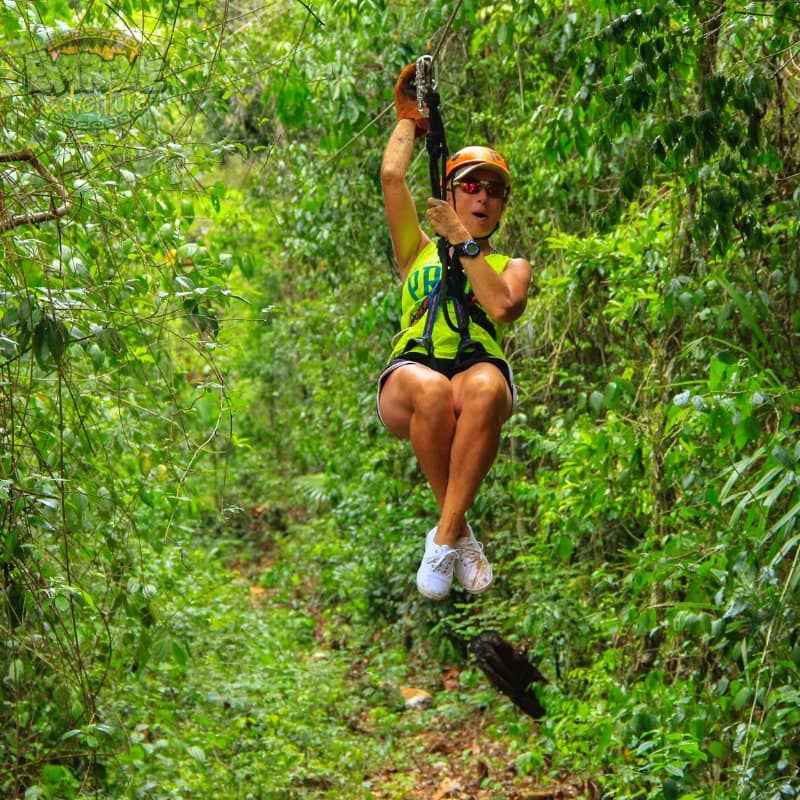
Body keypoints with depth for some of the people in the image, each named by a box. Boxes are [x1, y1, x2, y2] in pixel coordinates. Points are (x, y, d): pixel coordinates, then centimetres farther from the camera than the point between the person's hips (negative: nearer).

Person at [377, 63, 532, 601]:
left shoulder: (512, 266, 27)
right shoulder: (418, 252, 28)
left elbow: (503, 306, 1)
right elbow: (392, 176, 14)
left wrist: (465, 243, 5)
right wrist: (410, 120, 29)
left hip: (481, 368, 0)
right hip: (412, 370, 0)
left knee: (483, 390, -39)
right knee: (431, 390, -39)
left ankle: (444, 537, -31)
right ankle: (461, 531, -22)